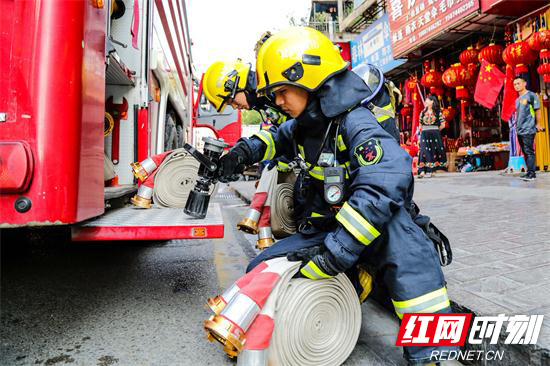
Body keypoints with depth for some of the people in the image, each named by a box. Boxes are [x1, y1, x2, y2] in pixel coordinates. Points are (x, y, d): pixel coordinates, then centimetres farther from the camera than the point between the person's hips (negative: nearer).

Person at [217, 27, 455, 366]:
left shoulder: (356, 124, -23)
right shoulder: (305, 124, 3)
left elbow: (382, 188, -38)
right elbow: (279, 137, 27)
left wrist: (334, 254, -39)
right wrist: (247, 150, 5)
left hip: (369, 228, -6)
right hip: (322, 229, 7)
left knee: (397, 231, -40)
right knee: (260, 271, 0)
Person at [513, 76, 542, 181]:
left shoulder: (531, 95, -4)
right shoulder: (518, 99, 18)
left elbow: (537, 111, -5)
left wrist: (537, 124, -5)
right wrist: (518, 125, 16)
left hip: (528, 130, -8)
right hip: (520, 131, 8)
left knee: (529, 151, -10)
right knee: (525, 152, 10)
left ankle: (531, 173, -9)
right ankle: (530, 172, 16)